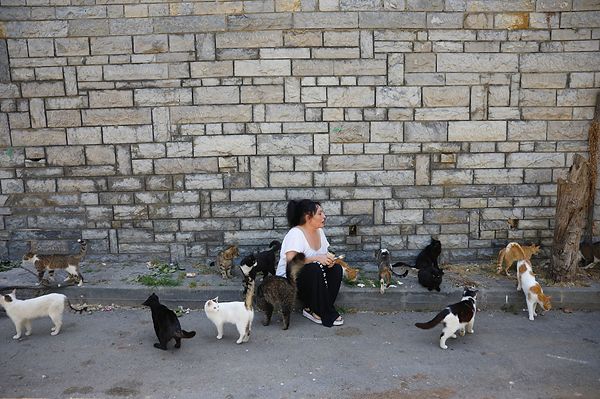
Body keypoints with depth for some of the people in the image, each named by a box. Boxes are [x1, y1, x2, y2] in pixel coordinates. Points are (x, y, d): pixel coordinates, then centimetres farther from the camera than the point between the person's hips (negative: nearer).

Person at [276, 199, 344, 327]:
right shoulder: (296, 233, -21)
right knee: (315, 269, -33)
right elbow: (291, 262, -32)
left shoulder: (319, 231, 4)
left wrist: (329, 259, -13)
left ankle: (312, 309, -12)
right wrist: (316, 258, -33)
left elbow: (325, 254, 10)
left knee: (336, 268, -13)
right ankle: (323, 313, -19)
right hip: (288, 280, -8)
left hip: (311, 279, 8)